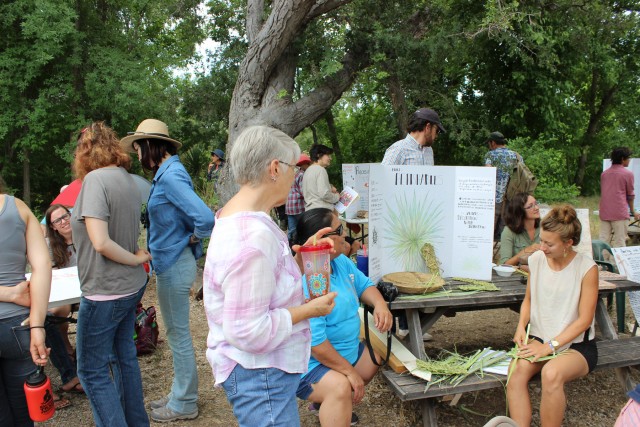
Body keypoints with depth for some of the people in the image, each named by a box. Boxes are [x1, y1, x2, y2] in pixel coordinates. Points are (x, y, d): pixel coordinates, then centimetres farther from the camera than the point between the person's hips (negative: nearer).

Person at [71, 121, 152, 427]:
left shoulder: (96, 179, -18)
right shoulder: (127, 179, 4)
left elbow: (101, 242, -25)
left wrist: (137, 259, -13)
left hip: (105, 291, -8)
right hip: (130, 286, 8)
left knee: (92, 371, 7)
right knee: (124, 356, 21)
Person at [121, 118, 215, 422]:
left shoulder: (170, 176, -19)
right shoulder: (167, 173, 11)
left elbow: (206, 219, -30)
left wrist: (192, 238, -12)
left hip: (174, 266, -10)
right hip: (171, 263, 10)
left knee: (178, 334, 4)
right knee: (177, 333, 19)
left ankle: (183, 404, 21)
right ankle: (181, 394, 35)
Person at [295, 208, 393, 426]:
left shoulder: (341, 261, -1)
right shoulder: (305, 283, -31)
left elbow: (364, 284, 12)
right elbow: (314, 342, -30)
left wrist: (380, 304, -10)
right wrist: (350, 371, -21)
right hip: (310, 364, -10)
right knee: (340, 386, -34)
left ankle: (325, 402, 26)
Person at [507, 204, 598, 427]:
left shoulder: (586, 268, -10)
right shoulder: (536, 259, 2)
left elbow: (584, 320, -10)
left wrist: (549, 347, -17)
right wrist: (521, 327, -4)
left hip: (576, 344, -3)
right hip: (538, 338, 3)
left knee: (551, 373, -34)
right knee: (516, 370, -28)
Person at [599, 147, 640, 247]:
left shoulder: (604, 173, 12)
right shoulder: (628, 174, -4)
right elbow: (630, 195, 3)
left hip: (604, 213, 5)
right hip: (620, 213, -5)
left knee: (603, 241, 6)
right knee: (619, 243, -1)